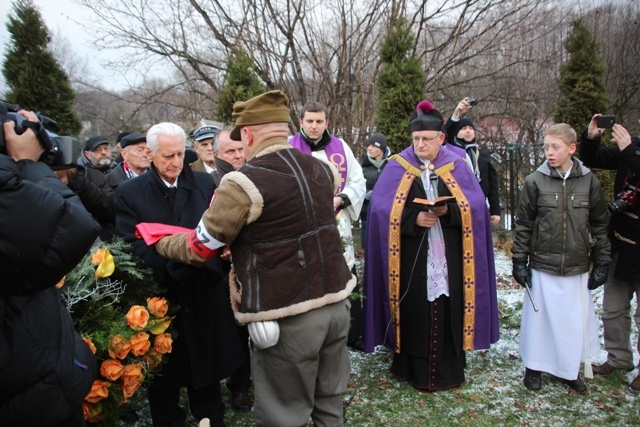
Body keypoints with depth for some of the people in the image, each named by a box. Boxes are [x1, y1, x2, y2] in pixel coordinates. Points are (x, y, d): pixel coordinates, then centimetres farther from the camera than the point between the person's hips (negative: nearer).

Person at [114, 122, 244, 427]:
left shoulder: (205, 183, 4)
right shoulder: (129, 192, -2)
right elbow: (131, 246, -11)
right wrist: (175, 262, -24)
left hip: (203, 293, 2)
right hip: (158, 295, -1)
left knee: (206, 371, 16)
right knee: (164, 375, 15)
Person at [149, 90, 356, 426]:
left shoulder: (243, 184, -16)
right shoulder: (321, 170, 5)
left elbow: (199, 247, -6)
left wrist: (160, 242, 15)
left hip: (287, 317, -7)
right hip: (336, 302, 7)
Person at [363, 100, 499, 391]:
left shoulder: (456, 167, 6)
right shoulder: (397, 167, 2)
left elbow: (476, 206, 0)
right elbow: (382, 210, -6)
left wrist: (448, 210, -17)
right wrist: (414, 218, -17)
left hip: (449, 258, 1)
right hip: (411, 259, -1)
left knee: (448, 312, 5)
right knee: (413, 312, 3)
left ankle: (449, 370, 23)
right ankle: (410, 367, 21)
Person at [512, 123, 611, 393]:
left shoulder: (589, 181, -1)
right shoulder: (535, 181, -4)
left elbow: (599, 225, 6)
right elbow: (523, 225, 0)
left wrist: (601, 263, 5)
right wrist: (520, 262, -1)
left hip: (577, 268, 1)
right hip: (542, 267, -1)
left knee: (576, 318, 8)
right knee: (539, 316, 7)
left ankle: (571, 370, 29)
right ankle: (534, 367, 26)